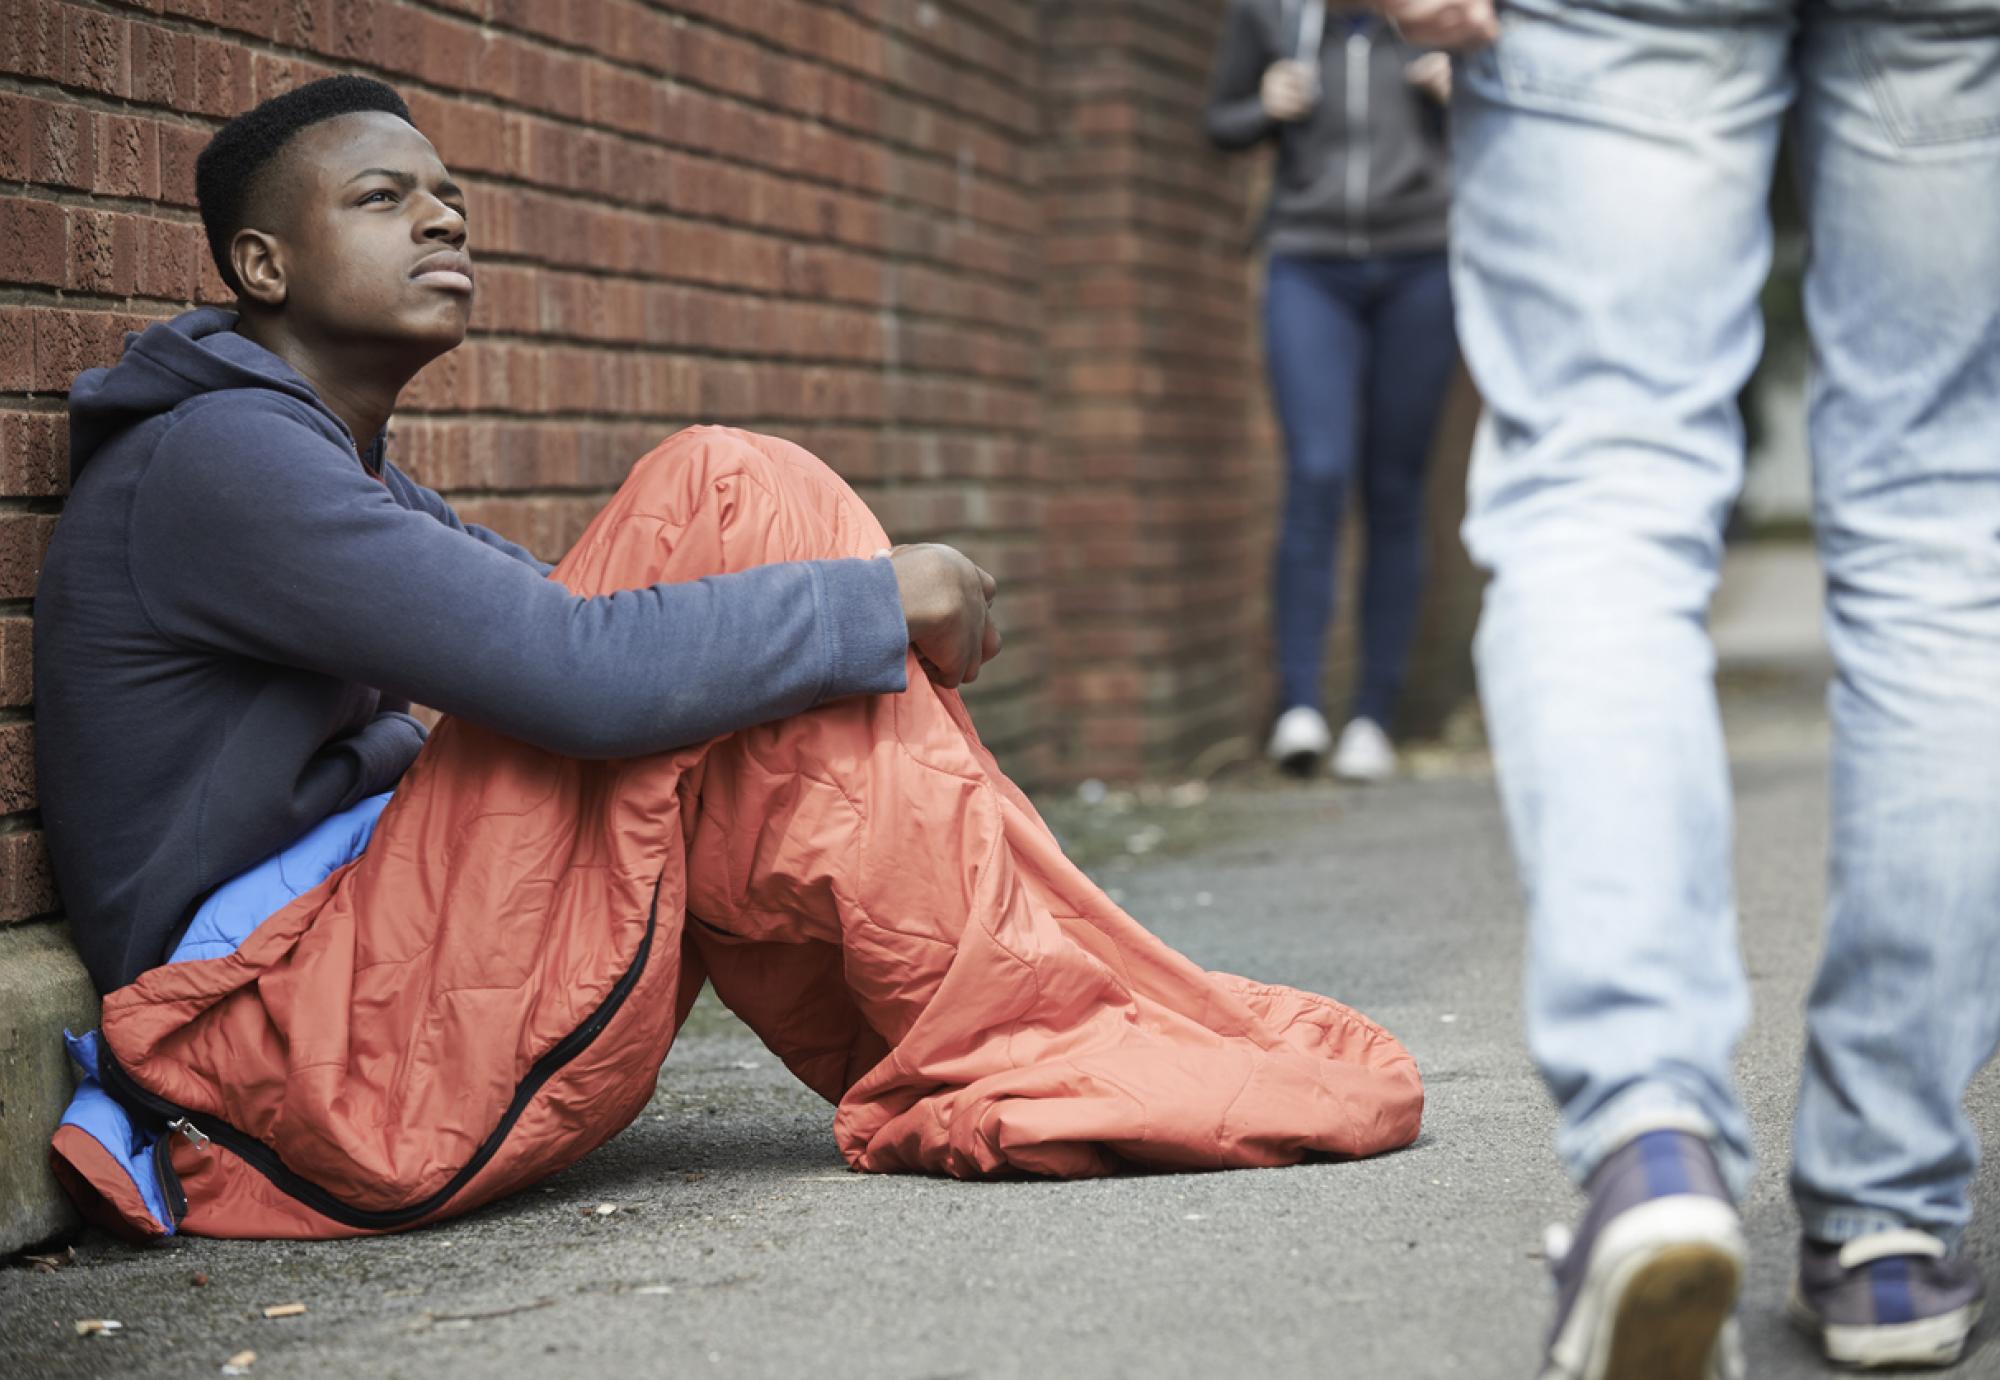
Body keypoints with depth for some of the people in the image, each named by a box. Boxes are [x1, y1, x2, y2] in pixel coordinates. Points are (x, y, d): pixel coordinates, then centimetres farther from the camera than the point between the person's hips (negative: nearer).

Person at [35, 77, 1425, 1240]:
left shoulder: (365, 490, 23)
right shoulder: (221, 456, -11)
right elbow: (578, 673, -23)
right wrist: (883, 600, -12)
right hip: (300, 1051, -10)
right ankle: (1026, 1052, -14)